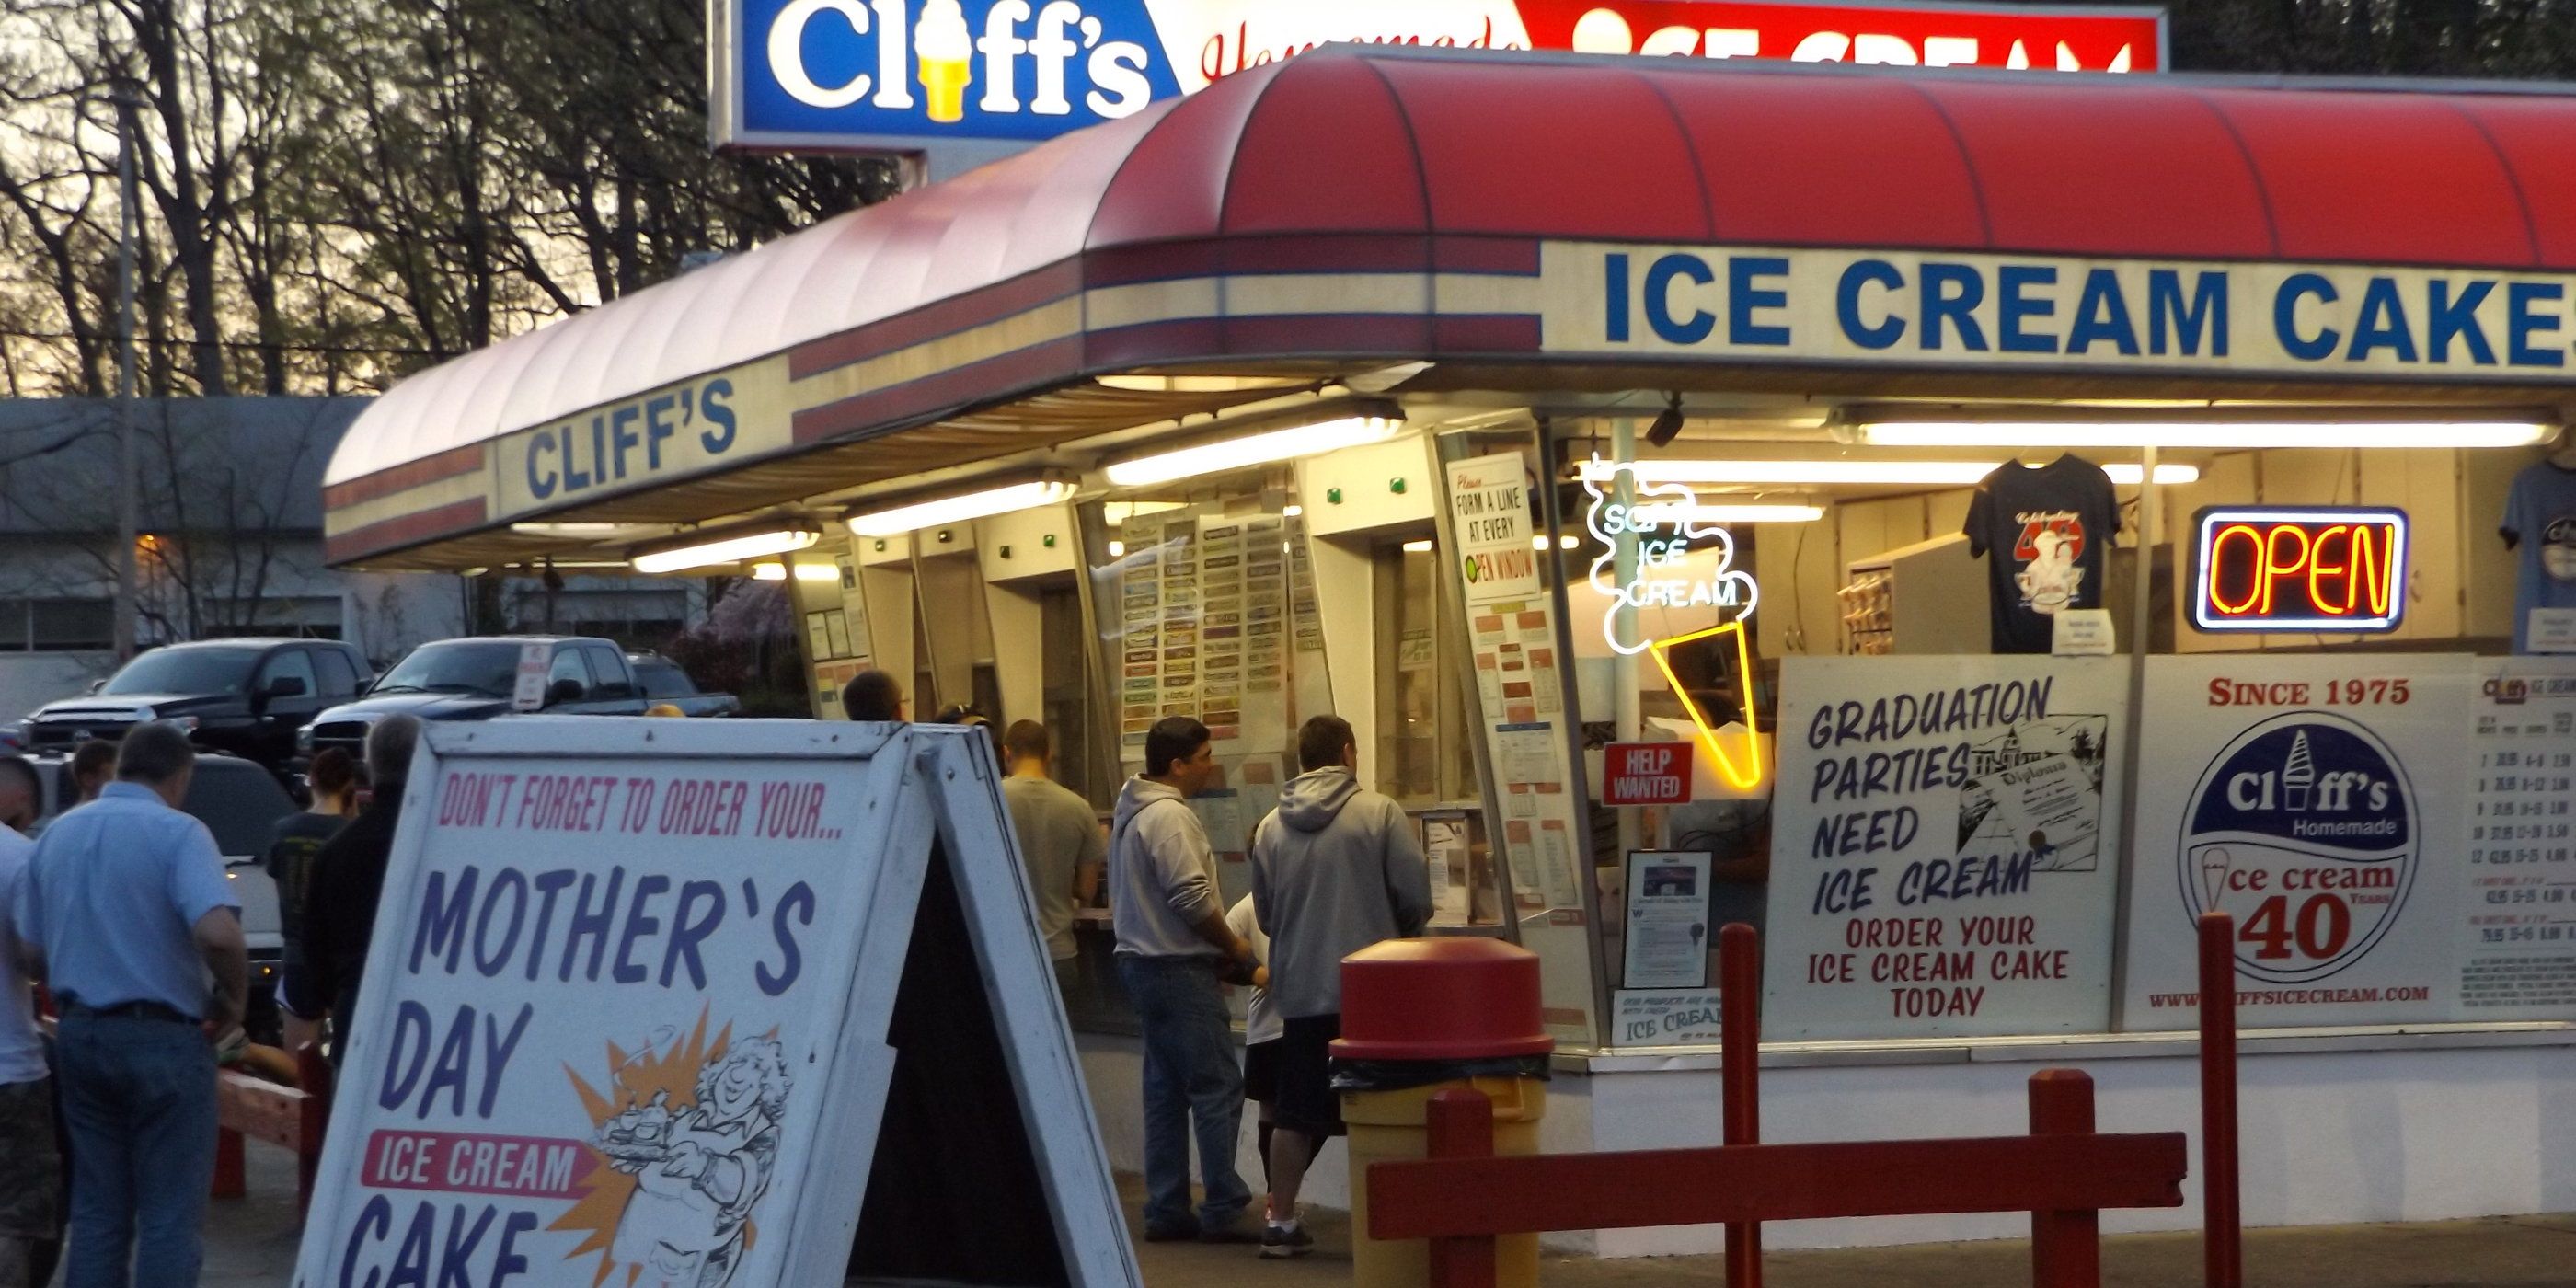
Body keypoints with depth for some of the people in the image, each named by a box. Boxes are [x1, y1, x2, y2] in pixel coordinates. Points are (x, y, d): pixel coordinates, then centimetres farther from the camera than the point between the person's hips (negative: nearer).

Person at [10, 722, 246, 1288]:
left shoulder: (59, 833, 9)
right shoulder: (177, 832, -12)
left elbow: (30, 950, 13)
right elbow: (217, 933, -26)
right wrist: (233, 999, -9)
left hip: (79, 1032, 6)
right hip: (163, 1035, -6)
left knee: (96, 1210, 12)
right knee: (169, 1215, -1)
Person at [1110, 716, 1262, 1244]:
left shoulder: (1130, 812, 15)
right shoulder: (1169, 816, -17)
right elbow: (1193, 898, -23)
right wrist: (1234, 947, -8)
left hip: (1141, 962, 10)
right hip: (1179, 968, -10)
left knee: (1165, 1090, 12)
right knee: (1218, 1087, -8)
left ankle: (1166, 1210, 13)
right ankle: (1222, 1210, -8)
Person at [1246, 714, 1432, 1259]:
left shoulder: (1271, 827, 5)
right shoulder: (1379, 812, -7)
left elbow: (1264, 913, 14)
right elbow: (1415, 898, -8)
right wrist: (1396, 929, 12)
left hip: (1300, 991, 4)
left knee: (1295, 1116, 11)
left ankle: (1281, 1221, 14)